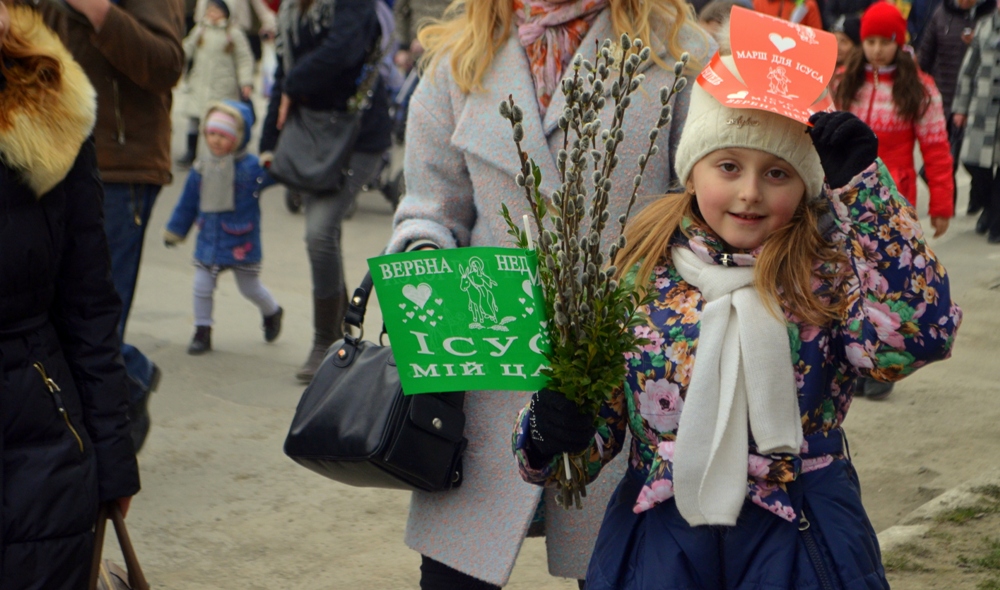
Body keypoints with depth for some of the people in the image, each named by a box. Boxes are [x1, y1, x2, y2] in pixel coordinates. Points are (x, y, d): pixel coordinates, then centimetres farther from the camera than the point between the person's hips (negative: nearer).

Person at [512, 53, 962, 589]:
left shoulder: (830, 271, -5)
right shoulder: (639, 272, -1)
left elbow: (916, 336, -25)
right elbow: (598, 421, 3)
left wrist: (861, 185, -23)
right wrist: (549, 429, -22)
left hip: (798, 540, -1)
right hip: (659, 539, 1)